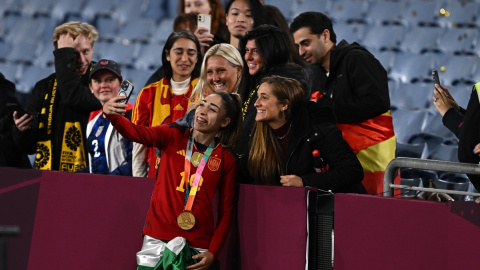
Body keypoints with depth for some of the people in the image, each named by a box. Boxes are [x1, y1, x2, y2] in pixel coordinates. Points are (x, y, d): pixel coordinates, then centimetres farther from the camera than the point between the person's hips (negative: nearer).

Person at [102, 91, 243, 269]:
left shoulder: (226, 160, 4)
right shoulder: (173, 136, 3)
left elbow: (226, 211, 5)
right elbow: (136, 132, -16)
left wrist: (212, 253, -5)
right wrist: (111, 115, -37)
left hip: (196, 247, 0)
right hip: (158, 238, 0)